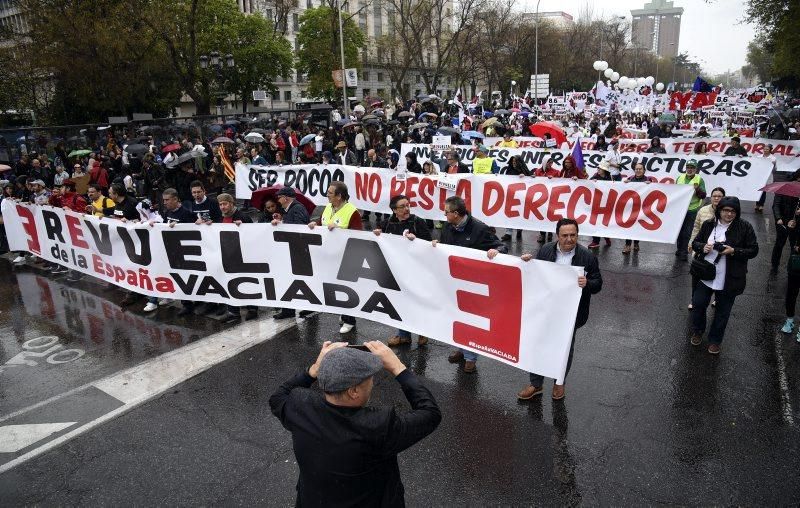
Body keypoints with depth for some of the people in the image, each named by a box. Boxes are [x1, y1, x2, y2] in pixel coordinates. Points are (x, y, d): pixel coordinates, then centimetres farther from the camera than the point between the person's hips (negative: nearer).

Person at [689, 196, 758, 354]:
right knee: (698, 304, 8)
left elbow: (754, 250, -6)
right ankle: (698, 332, 34)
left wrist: (734, 251, -22)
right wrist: (703, 247, -15)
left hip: (729, 280, -2)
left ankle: (715, 340, 31)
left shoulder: (745, 227, -9)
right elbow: (695, 243, 7)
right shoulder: (708, 224, -2)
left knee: (722, 312, 12)